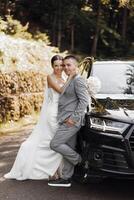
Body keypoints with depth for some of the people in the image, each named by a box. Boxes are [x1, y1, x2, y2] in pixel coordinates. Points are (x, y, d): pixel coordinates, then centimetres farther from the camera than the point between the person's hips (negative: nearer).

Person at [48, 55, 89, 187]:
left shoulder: (78, 80, -10)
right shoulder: (71, 81, 20)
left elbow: (84, 101, -18)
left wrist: (74, 118, -19)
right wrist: (71, 118, 15)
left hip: (72, 120, -9)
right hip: (67, 121, 9)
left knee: (55, 144, -11)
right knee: (68, 148, 11)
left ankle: (80, 160, 4)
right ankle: (66, 179, 16)